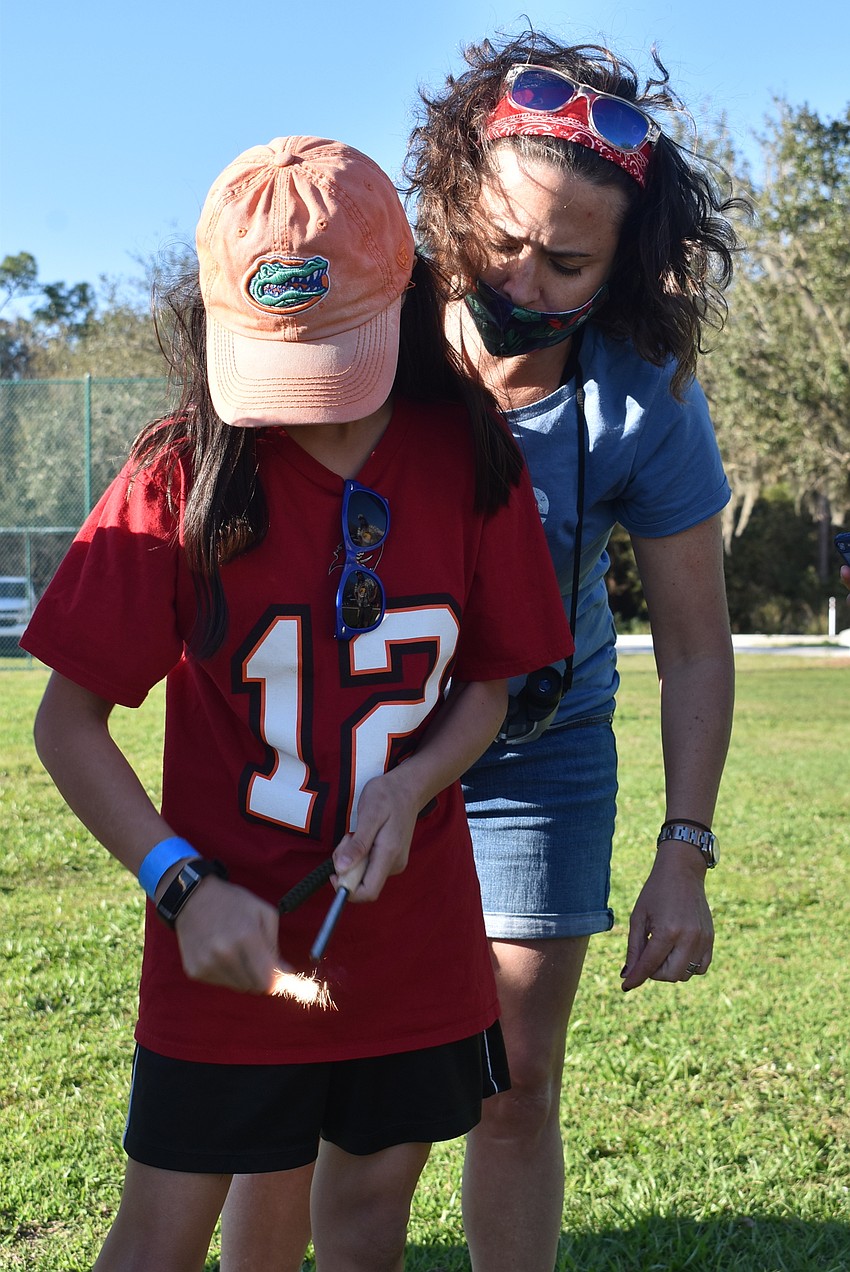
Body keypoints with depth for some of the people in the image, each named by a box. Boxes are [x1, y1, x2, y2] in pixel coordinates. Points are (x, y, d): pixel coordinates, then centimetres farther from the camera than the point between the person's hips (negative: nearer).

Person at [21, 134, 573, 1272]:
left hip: (415, 928, 3)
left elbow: (489, 684, 7)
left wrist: (409, 787, -14)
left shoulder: (471, 464, -4)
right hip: (229, 931, -2)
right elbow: (67, 723, -9)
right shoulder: (184, 476, -12)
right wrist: (182, 886, -21)